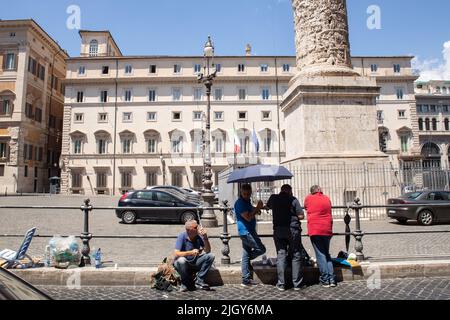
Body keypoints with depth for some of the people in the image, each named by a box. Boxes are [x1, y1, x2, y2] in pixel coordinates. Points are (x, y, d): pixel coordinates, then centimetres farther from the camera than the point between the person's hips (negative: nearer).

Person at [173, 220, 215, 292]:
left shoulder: (199, 236, -9)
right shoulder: (182, 237, -19)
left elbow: (208, 251, -10)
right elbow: (176, 254, -28)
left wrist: (205, 238, -24)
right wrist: (190, 252, -41)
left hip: (194, 263, 4)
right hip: (183, 264, -4)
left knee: (210, 256, -14)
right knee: (181, 260, -37)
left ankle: (199, 281, -9)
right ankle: (185, 283, -9)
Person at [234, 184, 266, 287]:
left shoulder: (247, 201, 15)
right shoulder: (240, 203, -16)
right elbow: (248, 217, -21)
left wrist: (256, 210, 8)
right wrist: (257, 208, -16)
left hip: (249, 231, 10)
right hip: (246, 232, -10)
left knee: (246, 256, 11)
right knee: (261, 249, -7)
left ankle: (246, 280, 17)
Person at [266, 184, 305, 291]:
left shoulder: (273, 198, 5)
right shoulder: (293, 199, -5)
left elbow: (267, 207, 25)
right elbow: (301, 216, -8)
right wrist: (293, 215, 11)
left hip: (278, 230, 3)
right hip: (293, 230, -2)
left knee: (281, 255, 6)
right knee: (296, 256, 7)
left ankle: (281, 284, 7)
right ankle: (297, 284, 11)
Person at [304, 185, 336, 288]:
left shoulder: (308, 198, 3)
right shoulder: (327, 199, 10)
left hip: (315, 230, -3)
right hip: (327, 230, 3)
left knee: (320, 255, 0)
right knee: (327, 254, 14)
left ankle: (325, 280, -1)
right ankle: (332, 279, 10)